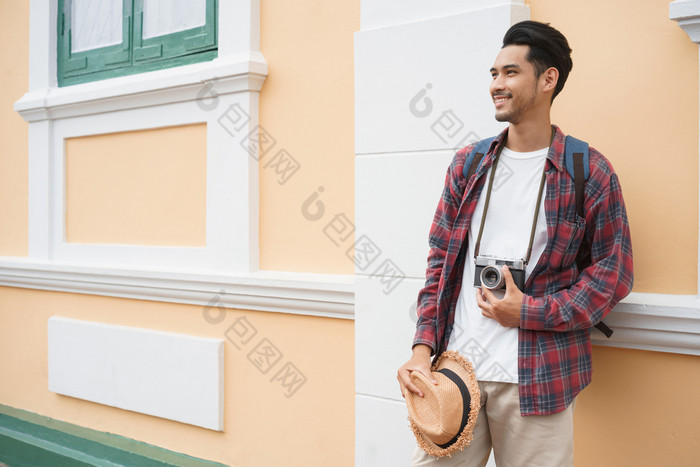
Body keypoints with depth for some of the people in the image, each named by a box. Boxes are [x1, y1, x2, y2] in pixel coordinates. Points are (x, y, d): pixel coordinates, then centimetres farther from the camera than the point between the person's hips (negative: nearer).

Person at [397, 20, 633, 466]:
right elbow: (440, 262, 9)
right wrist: (423, 348, -1)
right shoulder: (467, 164, 9)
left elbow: (614, 270, -1)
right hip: (454, 366, 3)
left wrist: (530, 311, -11)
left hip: (535, 378, -3)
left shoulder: (589, 172, -1)